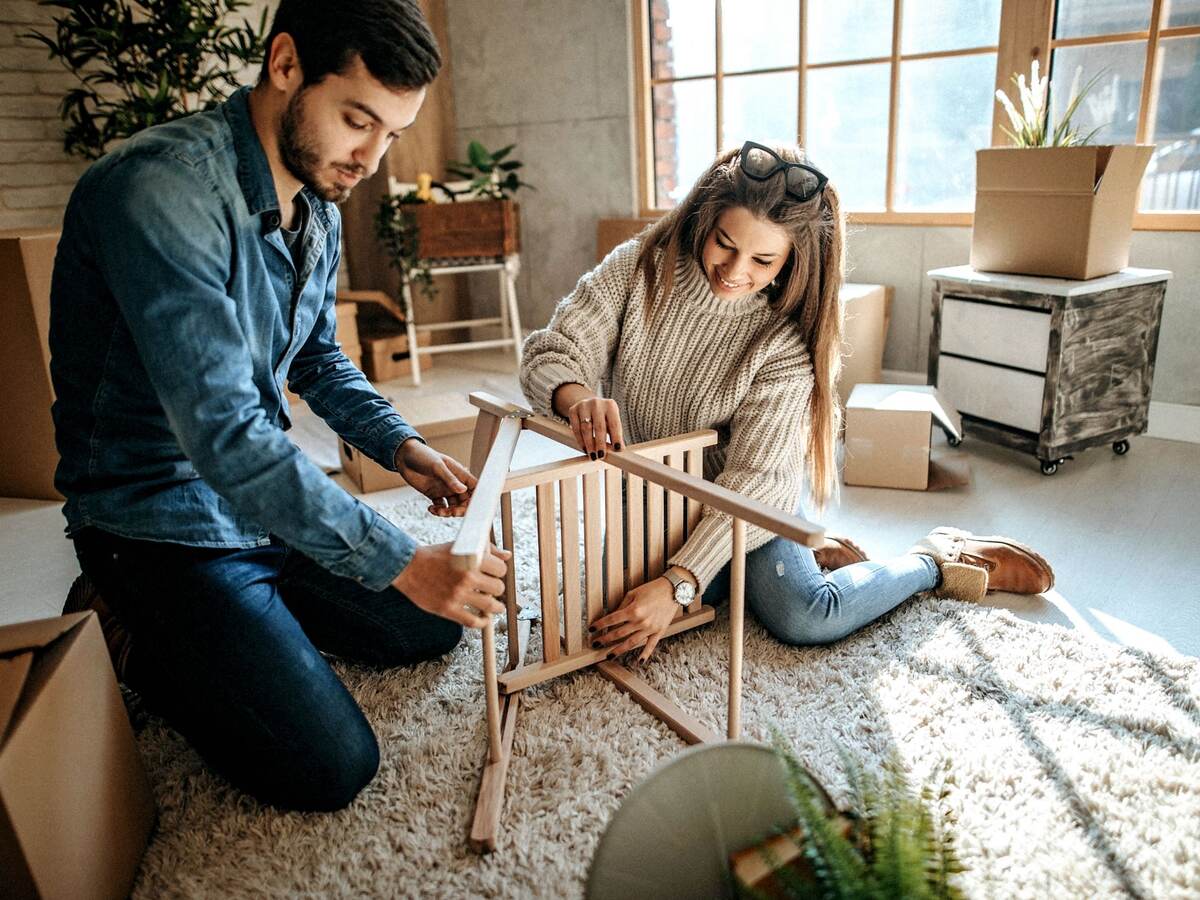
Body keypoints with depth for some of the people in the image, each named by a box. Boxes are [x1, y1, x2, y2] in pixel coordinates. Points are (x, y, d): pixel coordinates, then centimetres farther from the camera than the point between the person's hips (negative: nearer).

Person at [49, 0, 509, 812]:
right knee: (329, 766, -14)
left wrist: (401, 447, -3)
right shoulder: (161, 190, -26)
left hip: (266, 502, 8)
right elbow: (223, 433, -32)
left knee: (435, 626, 12)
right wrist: (402, 562, -31)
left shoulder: (320, 210, 2)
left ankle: (242, 607, 20)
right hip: (164, 522, -8)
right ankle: (132, 639, 7)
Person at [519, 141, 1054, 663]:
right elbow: (550, 355, -17)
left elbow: (754, 478, -25)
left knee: (805, 618, -25)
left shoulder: (786, 342, -21)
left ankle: (941, 561, 6)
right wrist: (576, 396, -42)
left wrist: (677, 585, -35)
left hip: (744, 504, -4)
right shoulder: (639, 268, -15)